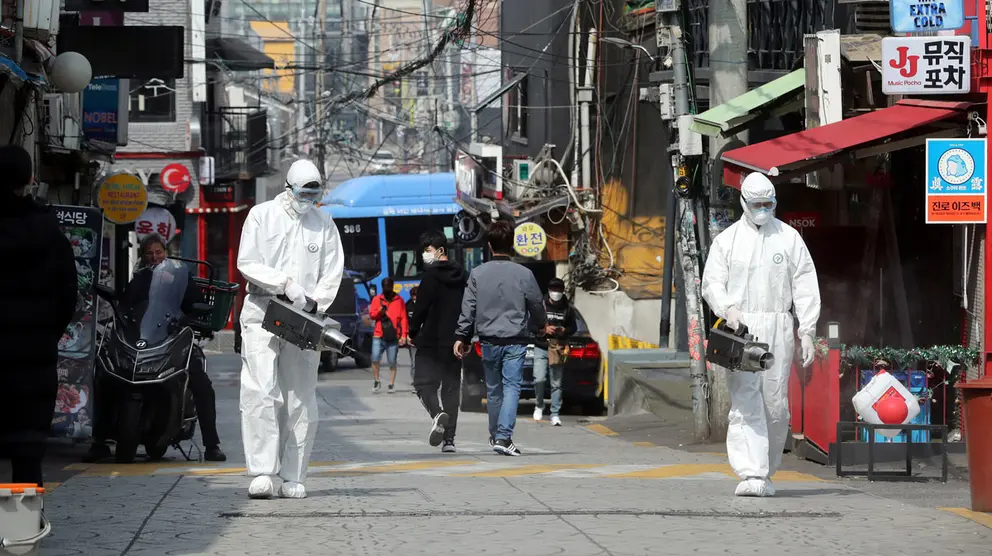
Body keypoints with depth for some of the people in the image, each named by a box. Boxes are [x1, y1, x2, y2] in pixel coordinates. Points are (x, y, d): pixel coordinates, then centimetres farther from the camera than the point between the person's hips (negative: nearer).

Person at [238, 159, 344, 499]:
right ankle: (261, 473, -19)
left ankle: (293, 478, 5)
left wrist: (312, 305, -8)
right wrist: (285, 283, -15)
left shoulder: (324, 224, 10)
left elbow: (332, 274, 7)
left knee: (301, 401, 1)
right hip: (262, 314, -2)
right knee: (260, 392, -14)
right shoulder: (261, 216, 5)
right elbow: (247, 263, -3)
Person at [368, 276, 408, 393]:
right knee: (375, 359, -8)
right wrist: (379, 311, -15)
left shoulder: (399, 300, 5)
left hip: (393, 337, -1)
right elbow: (371, 315, 7)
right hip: (378, 336, 1)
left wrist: (404, 334, -6)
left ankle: (392, 384, 11)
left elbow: (403, 319, 2)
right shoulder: (377, 299, 11)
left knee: (392, 362, 1)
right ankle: (376, 381, 10)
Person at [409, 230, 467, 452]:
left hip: (431, 342, -6)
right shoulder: (462, 276, 12)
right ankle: (449, 438, 4)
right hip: (454, 342, 6)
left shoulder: (432, 275, -9)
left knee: (425, 383, -1)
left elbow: (421, 306, -13)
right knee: (451, 387, 8)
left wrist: (413, 331, 1)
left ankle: (438, 414, -30)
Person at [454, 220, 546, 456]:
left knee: (493, 389, 16)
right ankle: (504, 437, -17)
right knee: (512, 388, -4)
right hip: (516, 341, -2)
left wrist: (461, 337, 3)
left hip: (489, 340, 2)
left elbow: (468, 308, -3)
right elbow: (537, 306, 5)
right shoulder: (524, 274, -6)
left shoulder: (478, 273, -3)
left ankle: (495, 435, 28)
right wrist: (542, 324, 26)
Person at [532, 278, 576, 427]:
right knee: (539, 379, -11)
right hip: (541, 348, -1)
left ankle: (555, 414, 7)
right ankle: (539, 405, 15)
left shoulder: (568, 308, 7)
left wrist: (564, 331, -8)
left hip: (558, 349, 1)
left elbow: (573, 328, 14)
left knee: (556, 383, 0)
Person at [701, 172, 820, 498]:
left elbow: (805, 287, 8)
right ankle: (751, 474, -16)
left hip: (778, 328, 1)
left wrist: (807, 332, 0)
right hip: (740, 326, -1)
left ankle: (766, 473, 15)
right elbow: (711, 282, 5)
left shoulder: (789, 238, 10)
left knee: (776, 403, 1)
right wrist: (727, 308, -16)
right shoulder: (727, 240, 9)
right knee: (745, 402, -10)